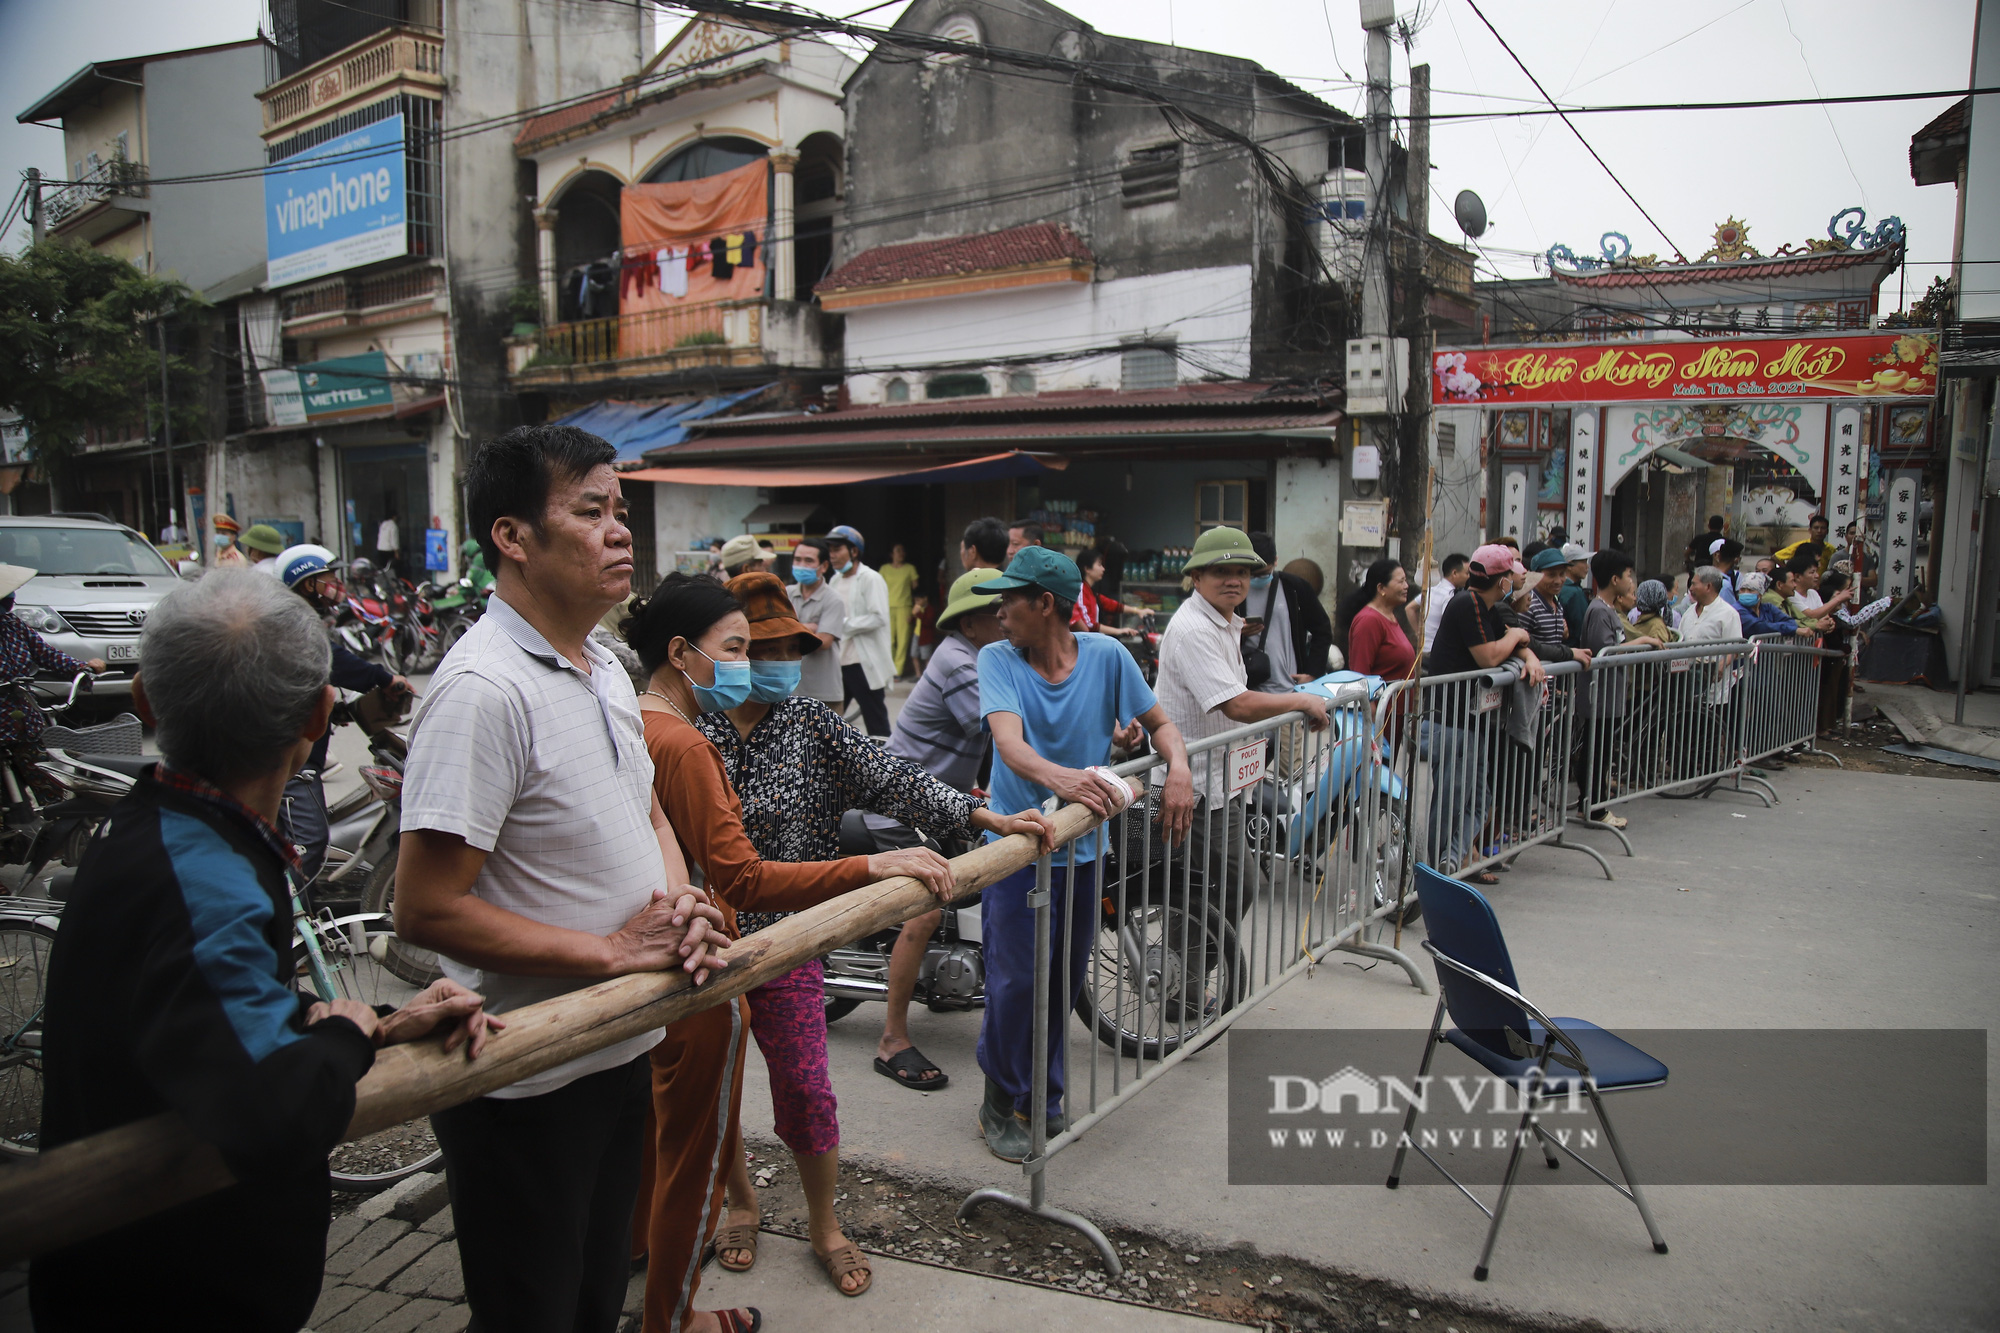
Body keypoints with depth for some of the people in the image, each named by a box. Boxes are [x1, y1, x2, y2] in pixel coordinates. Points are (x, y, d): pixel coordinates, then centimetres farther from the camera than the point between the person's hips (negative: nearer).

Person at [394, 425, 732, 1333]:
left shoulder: (602, 666, 5)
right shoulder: (485, 689, -25)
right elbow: (427, 912, -26)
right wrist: (615, 950, -21)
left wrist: (682, 904, -4)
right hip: (527, 1087, -8)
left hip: (622, 1050, 8)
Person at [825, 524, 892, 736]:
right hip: (838, 662, 8)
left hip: (864, 664, -8)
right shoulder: (835, 580, 15)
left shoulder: (871, 579, -8)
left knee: (876, 725, 1)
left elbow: (878, 618, -18)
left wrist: (844, 624, -19)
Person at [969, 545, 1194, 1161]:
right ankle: (1001, 1103, 20)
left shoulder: (1106, 656, -3)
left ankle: (1044, 1099, 34)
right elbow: (1009, 742, -25)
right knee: (1016, 980, -3)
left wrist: (1179, 768, -19)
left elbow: (1160, 722, 4)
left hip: (1083, 847, 3)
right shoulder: (997, 659, -9)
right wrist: (1058, 776, -46)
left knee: (1064, 981, 14)